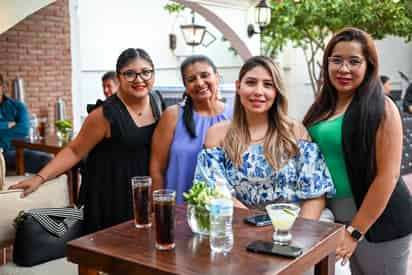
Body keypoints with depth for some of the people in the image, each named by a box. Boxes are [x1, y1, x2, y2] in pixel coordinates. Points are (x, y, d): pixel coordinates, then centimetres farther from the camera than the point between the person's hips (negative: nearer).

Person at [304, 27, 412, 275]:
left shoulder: (381, 108, -12)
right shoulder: (322, 107, 6)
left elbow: (387, 176, -16)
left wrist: (356, 231, -17)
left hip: (377, 222, -5)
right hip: (336, 216, 5)